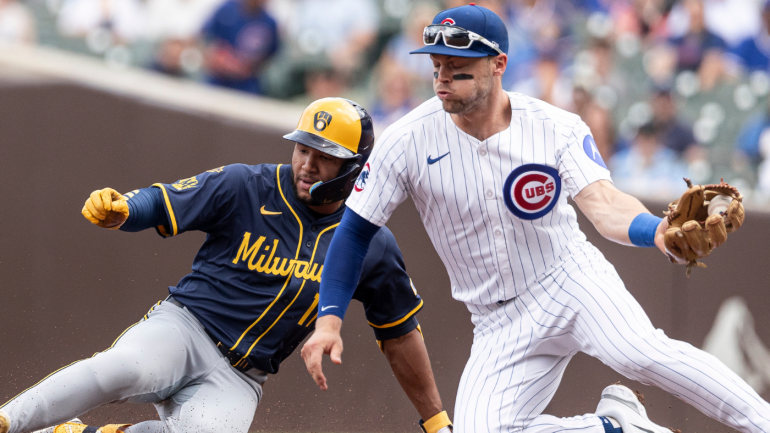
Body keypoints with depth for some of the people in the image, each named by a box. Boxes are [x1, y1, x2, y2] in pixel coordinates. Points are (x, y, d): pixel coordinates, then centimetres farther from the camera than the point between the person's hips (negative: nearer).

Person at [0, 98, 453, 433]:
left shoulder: (372, 247, 4)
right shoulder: (245, 187, -2)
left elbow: (400, 334, 14)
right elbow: (156, 204, -2)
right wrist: (115, 209, -26)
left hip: (239, 381, 1)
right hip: (184, 327, -1)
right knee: (127, 368, -38)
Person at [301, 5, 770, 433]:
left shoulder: (556, 129, -12)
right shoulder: (407, 142, -10)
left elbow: (603, 203, -27)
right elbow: (357, 230, 0)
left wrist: (657, 230, -50)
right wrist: (329, 321, -10)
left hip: (572, 278, -2)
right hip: (501, 324, 2)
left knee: (639, 351, -33)